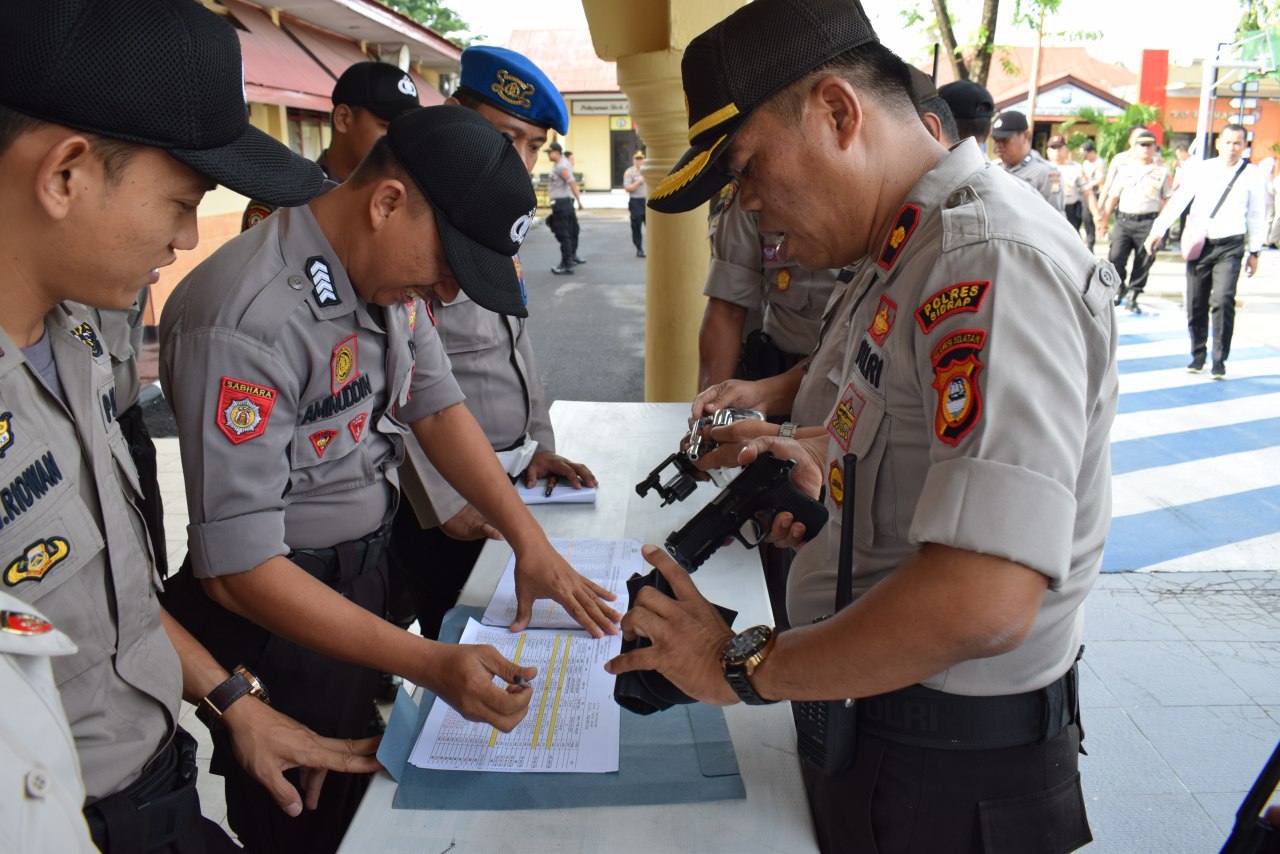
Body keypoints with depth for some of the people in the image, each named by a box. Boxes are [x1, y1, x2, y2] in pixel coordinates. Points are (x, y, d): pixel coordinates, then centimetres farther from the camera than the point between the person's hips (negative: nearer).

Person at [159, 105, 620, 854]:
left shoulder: (391, 266, -6)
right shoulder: (246, 323, -31)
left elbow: (435, 406, 4)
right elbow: (237, 568, -29)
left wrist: (531, 542, -3)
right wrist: (429, 663, -31)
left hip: (371, 569, 7)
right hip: (279, 607, -7)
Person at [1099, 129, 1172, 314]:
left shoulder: (1162, 170, 5)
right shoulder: (1125, 167, 9)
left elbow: (1167, 198, 8)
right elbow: (1113, 196, 10)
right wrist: (1104, 219, 6)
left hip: (1148, 221, -1)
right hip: (1124, 220, 1)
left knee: (1143, 262, 1)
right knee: (1116, 257, -8)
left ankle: (1133, 296, 13)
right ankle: (1120, 287, 17)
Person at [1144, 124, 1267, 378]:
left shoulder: (1253, 176, 1)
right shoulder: (1200, 170, 3)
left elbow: (1257, 215, 7)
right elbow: (1178, 201, 2)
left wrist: (1254, 251, 7)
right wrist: (1158, 230, -7)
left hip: (1230, 246, -2)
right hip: (1199, 244, 2)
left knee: (1222, 301, -15)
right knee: (1196, 304, 6)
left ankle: (1219, 360, -4)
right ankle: (1198, 355, 24)